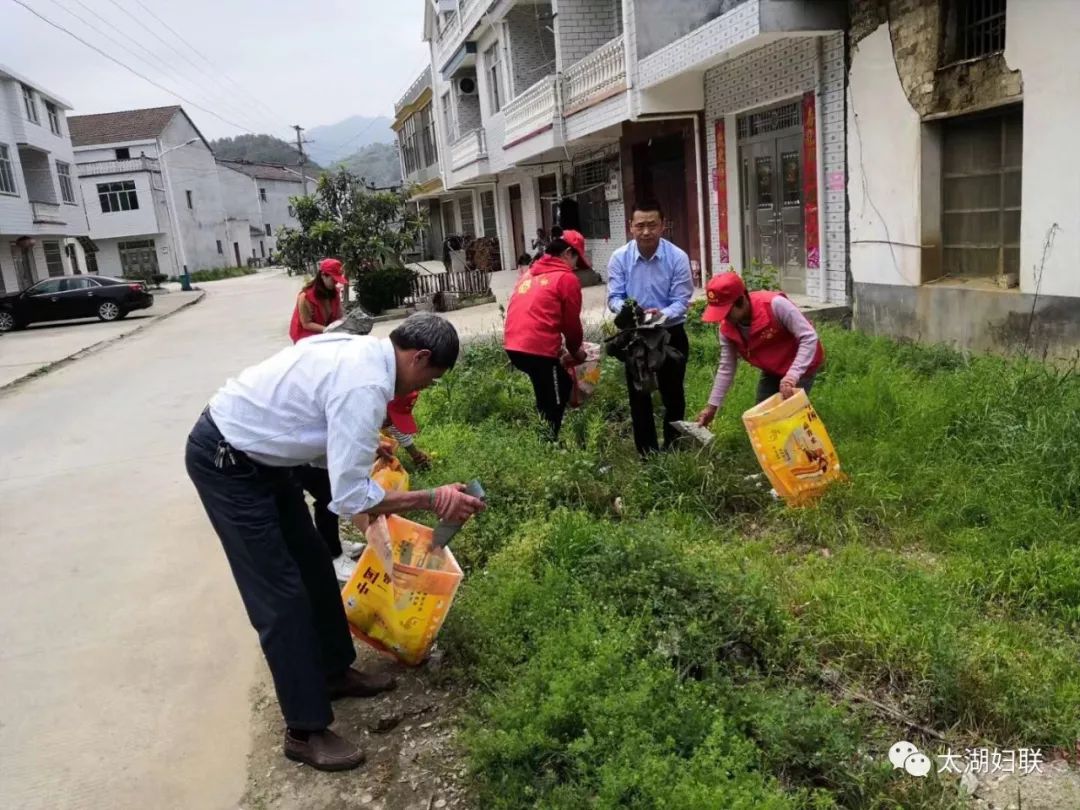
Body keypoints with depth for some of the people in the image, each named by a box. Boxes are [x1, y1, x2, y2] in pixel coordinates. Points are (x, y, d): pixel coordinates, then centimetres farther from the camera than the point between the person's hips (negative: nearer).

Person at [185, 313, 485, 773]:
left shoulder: (359, 350, 2)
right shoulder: (366, 385, -28)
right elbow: (350, 495, -28)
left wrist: (359, 504, 15)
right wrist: (432, 500, -19)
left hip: (253, 449, 10)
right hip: (224, 461, -10)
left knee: (312, 564, 16)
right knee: (280, 592, -5)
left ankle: (334, 672, 33)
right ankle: (304, 730, 8)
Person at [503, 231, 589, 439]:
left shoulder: (530, 273, 21)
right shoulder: (567, 278, -2)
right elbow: (571, 323, 3)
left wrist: (557, 348, 26)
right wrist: (575, 351, 21)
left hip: (514, 346, 8)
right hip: (537, 349, -8)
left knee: (561, 386, 24)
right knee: (554, 405, 8)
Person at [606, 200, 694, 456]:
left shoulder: (678, 257, -15)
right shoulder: (619, 258, -11)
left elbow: (681, 301, -16)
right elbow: (614, 297, -11)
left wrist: (662, 314, -36)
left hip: (670, 334, -1)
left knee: (672, 394, 12)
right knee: (639, 396, 9)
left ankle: (673, 450, 30)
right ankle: (647, 453, 22)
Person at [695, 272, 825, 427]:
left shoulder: (775, 305, -34)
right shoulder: (726, 328, -15)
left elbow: (809, 338, -32)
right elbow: (726, 368, -5)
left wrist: (791, 376, -41)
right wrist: (712, 406, -8)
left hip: (802, 364, -6)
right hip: (772, 370, 6)